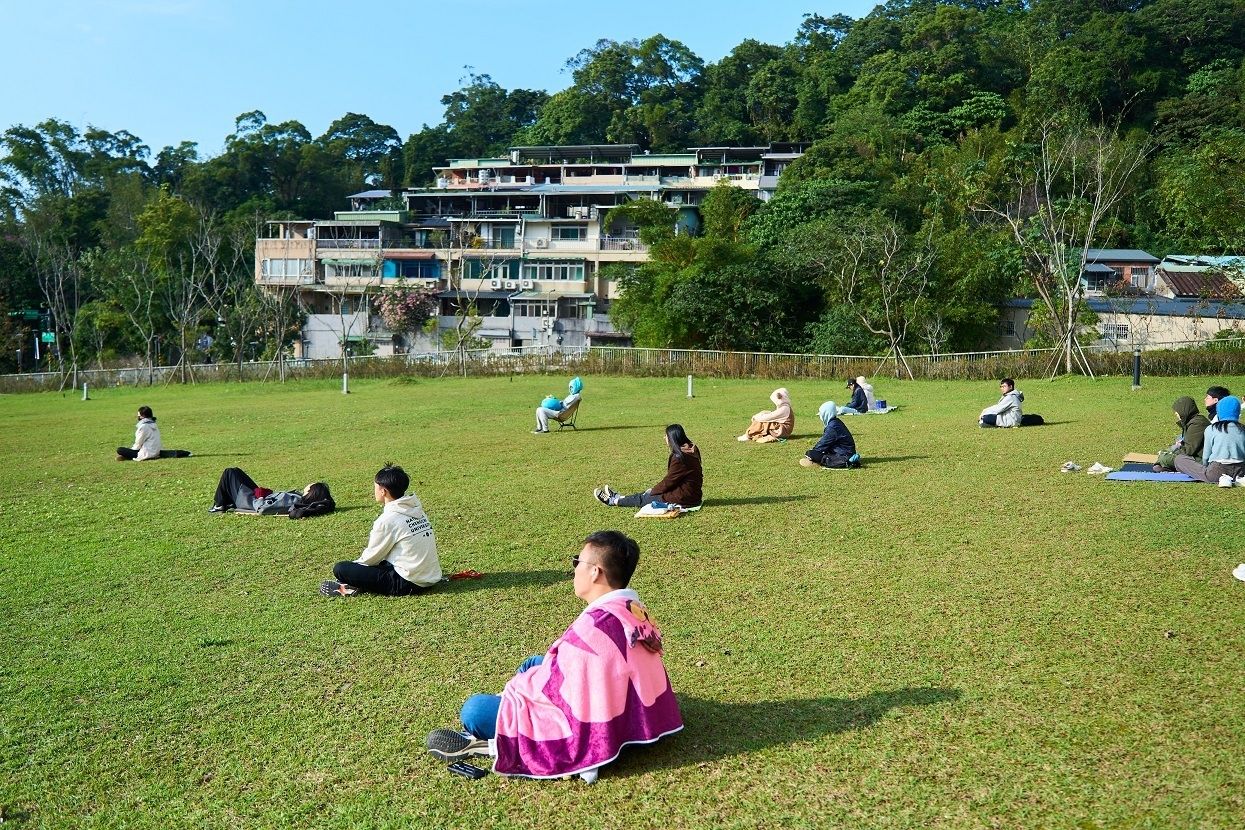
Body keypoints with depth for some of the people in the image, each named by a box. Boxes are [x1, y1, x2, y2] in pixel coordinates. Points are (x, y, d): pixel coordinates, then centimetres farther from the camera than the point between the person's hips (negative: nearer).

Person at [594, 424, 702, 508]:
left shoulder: (679, 457, -24)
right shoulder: (691, 450, 7)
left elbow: (669, 481, -17)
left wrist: (653, 490, -1)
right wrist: (655, 489, 14)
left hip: (682, 499, -9)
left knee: (641, 499, 6)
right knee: (648, 493, 20)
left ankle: (613, 501, 22)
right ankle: (617, 498, 34)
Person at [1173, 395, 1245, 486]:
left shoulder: (1211, 429, 0)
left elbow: (1205, 457, 4)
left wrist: (1206, 467, 23)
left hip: (1217, 471, -6)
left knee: (1179, 459, 6)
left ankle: (1220, 478, -7)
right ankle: (1236, 479, 6)